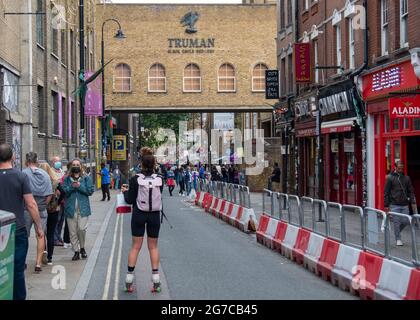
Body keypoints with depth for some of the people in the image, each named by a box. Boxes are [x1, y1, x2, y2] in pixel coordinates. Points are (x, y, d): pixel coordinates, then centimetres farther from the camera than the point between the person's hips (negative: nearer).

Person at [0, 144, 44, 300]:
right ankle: (18, 297, 12)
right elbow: (31, 204, -11)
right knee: (17, 270, 6)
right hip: (18, 230, -2)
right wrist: (39, 227, -2)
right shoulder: (21, 176, -9)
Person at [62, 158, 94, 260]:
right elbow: (64, 191, -1)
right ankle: (76, 251, 13)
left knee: (81, 229, -12)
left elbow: (90, 191, -2)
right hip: (70, 208, 2)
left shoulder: (86, 178, 7)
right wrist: (72, 186, -16)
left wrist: (80, 186, -11)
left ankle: (82, 248, 12)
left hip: (83, 208, -2)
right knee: (72, 232, 3)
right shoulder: (67, 179, 10)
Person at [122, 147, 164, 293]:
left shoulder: (135, 180, -12)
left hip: (138, 215, -1)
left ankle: (129, 281, 9)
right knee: (153, 246, 11)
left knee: (135, 246, 8)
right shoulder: (159, 180, -7)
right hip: (154, 216, 1)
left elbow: (130, 200, -9)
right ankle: (156, 282, 9)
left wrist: (125, 191, 11)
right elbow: (159, 197, 2)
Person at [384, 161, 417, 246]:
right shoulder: (390, 178, -1)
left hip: (405, 205, 3)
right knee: (396, 222, -2)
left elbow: (411, 191, 11)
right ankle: (398, 239, 11)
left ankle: (397, 231, 29)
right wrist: (386, 205, -5)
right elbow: (386, 193, -1)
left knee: (406, 221, 2)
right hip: (394, 205, -3)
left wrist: (413, 202, -2)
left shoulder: (406, 178, 10)